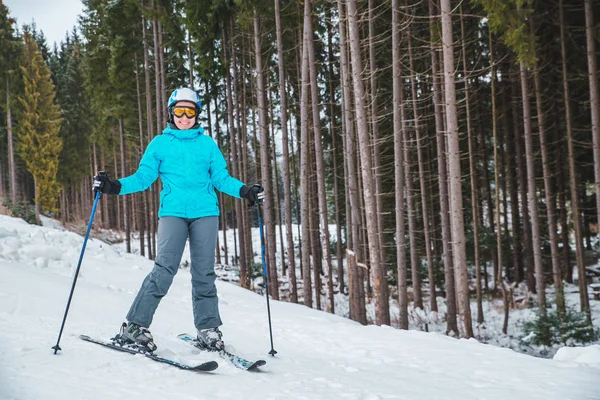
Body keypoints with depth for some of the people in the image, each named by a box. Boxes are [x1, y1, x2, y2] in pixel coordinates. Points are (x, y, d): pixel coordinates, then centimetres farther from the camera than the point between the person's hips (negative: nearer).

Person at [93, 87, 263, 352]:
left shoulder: (208, 144, 15)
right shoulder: (160, 143, 11)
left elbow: (221, 178, 12)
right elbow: (143, 177, 6)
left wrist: (243, 191, -5)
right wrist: (116, 187, -9)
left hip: (205, 212, 2)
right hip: (173, 211, -2)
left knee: (204, 272, 1)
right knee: (165, 268, -15)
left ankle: (208, 329, 11)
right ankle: (135, 327, -9)